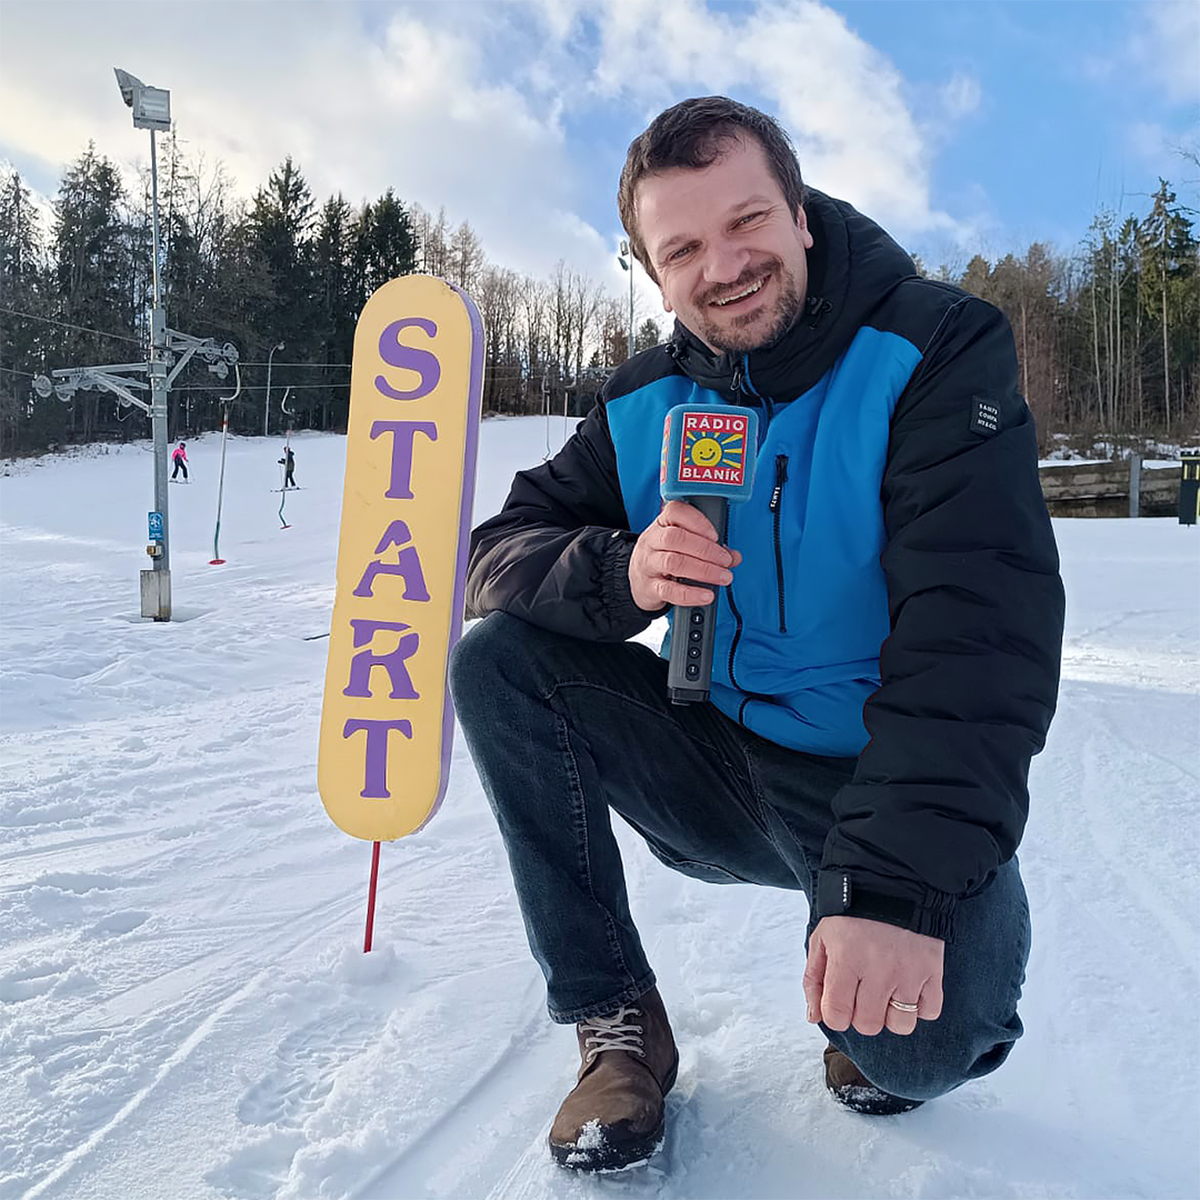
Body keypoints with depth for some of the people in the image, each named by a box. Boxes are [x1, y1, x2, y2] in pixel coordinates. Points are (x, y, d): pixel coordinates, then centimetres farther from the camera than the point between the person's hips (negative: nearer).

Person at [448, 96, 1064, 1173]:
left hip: (892, 789, -4)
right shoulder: (644, 407, 0)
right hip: (719, 773, 4)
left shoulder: (938, 349, -14)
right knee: (498, 659, -13)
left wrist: (900, 883, -35)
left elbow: (981, 626, -25)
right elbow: (496, 553, -3)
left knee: (913, 1049, -30)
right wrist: (619, 575, -26)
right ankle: (617, 1022, -3)